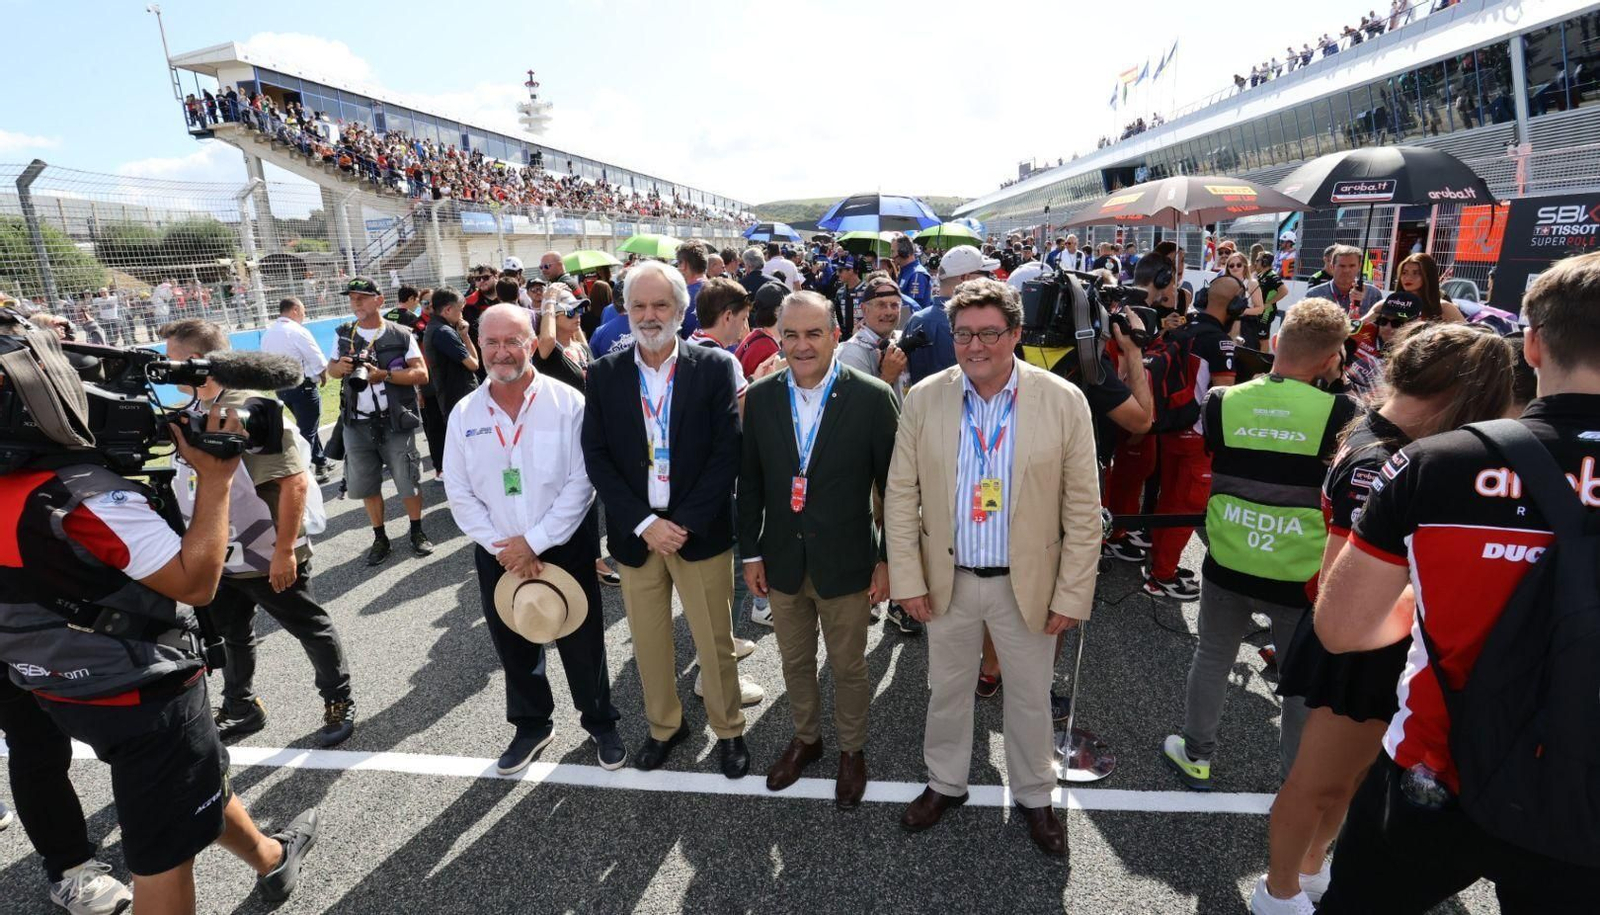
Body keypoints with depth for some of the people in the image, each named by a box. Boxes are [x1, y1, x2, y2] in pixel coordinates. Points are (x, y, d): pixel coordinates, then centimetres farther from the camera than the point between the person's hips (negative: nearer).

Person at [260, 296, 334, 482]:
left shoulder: (267, 334, 7)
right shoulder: (298, 331, -15)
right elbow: (320, 362, -14)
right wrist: (323, 377, 5)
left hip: (281, 388, 8)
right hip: (303, 387, -8)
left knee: (307, 425, 22)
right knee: (307, 430, -1)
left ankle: (321, 462, 32)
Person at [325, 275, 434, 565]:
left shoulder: (400, 335, -4)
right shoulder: (343, 334, 7)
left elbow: (421, 374, -8)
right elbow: (330, 368, 19)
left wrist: (384, 374, -20)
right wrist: (339, 367, -5)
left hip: (395, 421, -3)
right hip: (357, 424, 4)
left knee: (407, 480, 4)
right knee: (365, 484, 11)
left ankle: (417, 531, 24)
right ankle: (380, 538, 26)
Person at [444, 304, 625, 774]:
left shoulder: (567, 403, -13)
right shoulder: (464, 413, -2)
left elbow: (580, 483, -15)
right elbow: (460, 494, 0)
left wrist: (535, 542, -16)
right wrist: (502, 548, -9)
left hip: (566, 547, -3)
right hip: (498, 555, 4)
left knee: (582, 644, 10)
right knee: (514, 647, 18)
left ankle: (600, 723, 34)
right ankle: (531, 725, 41)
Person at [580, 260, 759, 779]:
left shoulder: (715, 368, -6)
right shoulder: (604, 374, 0)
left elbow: (728, 452, -10)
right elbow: (596, 457, -3)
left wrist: (684, 523, -14)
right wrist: (644, 524, -12)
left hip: (700, 531, -2)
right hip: (635, 534, 2)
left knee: (715, 642, 11)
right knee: (648, 642, 17)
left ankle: (729, 729, 35)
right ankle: (663, 725, 40)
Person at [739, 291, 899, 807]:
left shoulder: (872, 398, -14)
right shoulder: (760, 397, -4)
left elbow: (895, 487, -8)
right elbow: (750, 482, 4)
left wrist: (889, 559, -7)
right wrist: (750, 553, 4)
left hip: (846, 563, -3)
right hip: (783, 561, 3)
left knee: (848, 668, 16)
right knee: (795, 661, 22)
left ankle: (852, 750, 42)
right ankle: (805, 739, 47)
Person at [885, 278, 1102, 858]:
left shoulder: (1063, 401, -12)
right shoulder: (924, 398, -8)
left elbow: (1083, 510, -8)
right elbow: (901, 495, -4)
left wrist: (1072, 594, -8)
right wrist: (908, 580, -5)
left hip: (1028, 583, -1)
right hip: (948, 580, 1)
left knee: (1031, 697, 18)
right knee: (947, 691, 19)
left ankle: (1033, 797, 43)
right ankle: (945, 784, 44)